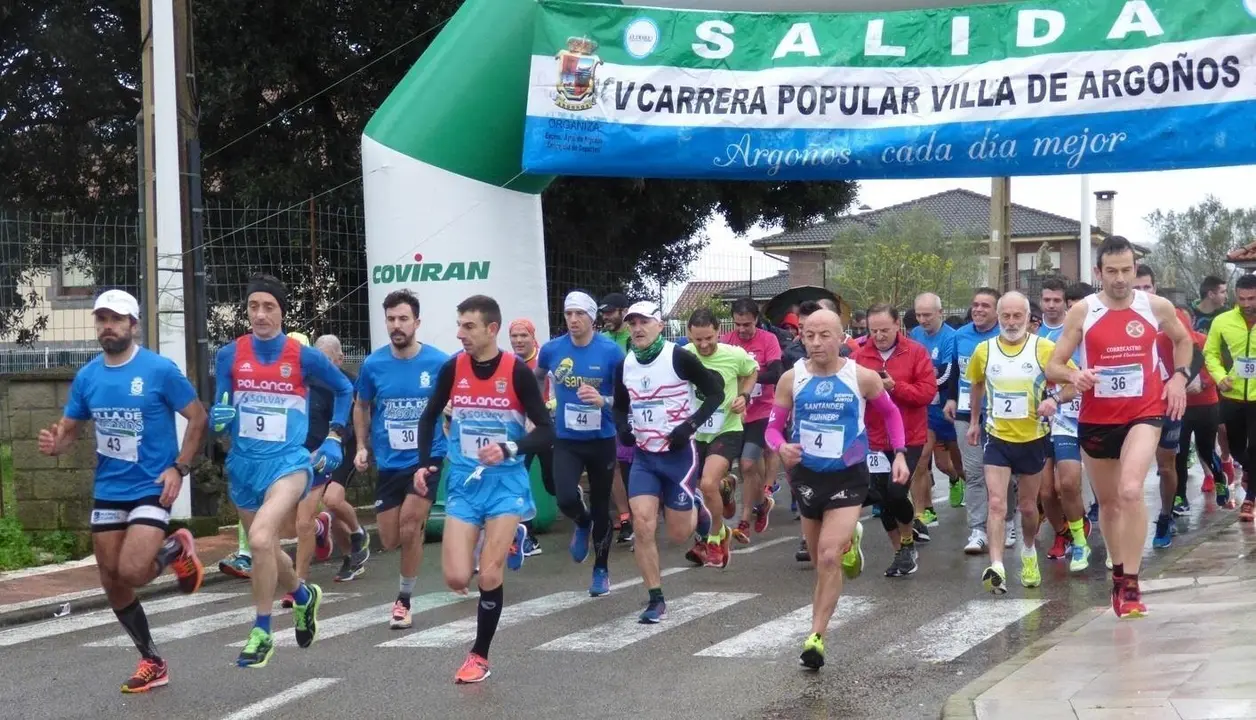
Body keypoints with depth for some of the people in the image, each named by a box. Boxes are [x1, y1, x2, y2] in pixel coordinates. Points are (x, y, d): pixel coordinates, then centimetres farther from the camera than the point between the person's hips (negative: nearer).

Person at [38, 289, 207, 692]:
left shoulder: (159, 370, -11)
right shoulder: (87, 376, 3)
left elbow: (198, 418, -5)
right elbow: (70, 430, 11)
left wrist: (179, 468, -14)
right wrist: (54, 444, -13)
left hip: (151, 488, -5)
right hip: (107, 492, 6)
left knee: (131, 572, -21)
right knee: (112, 585, 7)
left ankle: (177, 550, 12)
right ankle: (152, 663, 23)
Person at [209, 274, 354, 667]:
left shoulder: (304, 356, -5)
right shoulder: (229, 355, -1)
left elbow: (345, 389, 12)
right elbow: (219, 413, 5)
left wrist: (334, 437, 6)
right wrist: (219, 419, -18)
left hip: (288, 461, -4)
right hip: (244, 464, 4)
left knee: (260, 538, -26)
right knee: (265, 548, 17)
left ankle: (261, 634, -12)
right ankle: (304, 595, 49)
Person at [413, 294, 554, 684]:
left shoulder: (517, 371, -12)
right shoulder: (452, 369, -3)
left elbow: (547, 432, -10)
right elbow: (429, 417, 13)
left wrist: (509, 449, -26)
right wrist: (424, 464, 2)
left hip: (505, 481, -3)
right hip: (463, 482, 3)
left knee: (489, 577, -8)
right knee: (457, 578, -6)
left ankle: (479, 656, 15)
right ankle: (507, 539, 27)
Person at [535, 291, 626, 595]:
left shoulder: (611, 351, -11)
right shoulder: (552, 349, -5)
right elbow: (534, 381, 17)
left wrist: (603, 400, -24)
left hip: (602, 440, -1)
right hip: (566, 441, 1)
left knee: (601, 508, 10)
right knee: (566, 499, -20)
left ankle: (601, 570, 30)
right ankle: (583, 523, 17)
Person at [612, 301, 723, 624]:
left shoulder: (679, 358, -13)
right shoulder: (626, 364, 3)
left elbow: (715, 392, -8)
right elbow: (620, 405, 19)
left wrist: (690, 425, -19)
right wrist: (622, 426, -3)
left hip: (679, 453, -4)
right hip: (644, 456, 4)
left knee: (678, 534, 3)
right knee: (642, 526, -10)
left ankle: (696, 508, 39)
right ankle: (656, 600, 1)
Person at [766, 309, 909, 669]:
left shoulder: (863, 377, -11)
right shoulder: (791, 379, -8)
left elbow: (890, 412, 8)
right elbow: (773, 427, -1)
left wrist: (899, 454, 0)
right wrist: (781, 447, -23)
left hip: (849, 477, -3)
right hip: (808, 475, 3)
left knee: (828, 557, -17)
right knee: (819, 558, 19)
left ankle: (816, 636, -8)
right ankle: (849, 539, 56)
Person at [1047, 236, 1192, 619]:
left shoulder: (1157, 306, -2)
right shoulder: (1082, 312, -4)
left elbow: (1183, 340, 19)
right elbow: (1052, 367, -3)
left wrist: (1179, 376, 3)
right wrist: (1073, 376, -25)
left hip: (1144, 413, -2)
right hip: (1096, 419, 2)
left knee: (1131, 490, -25)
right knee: (1107, 502, 15)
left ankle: (1131, 584, -18)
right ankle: (1118, 575, 36)